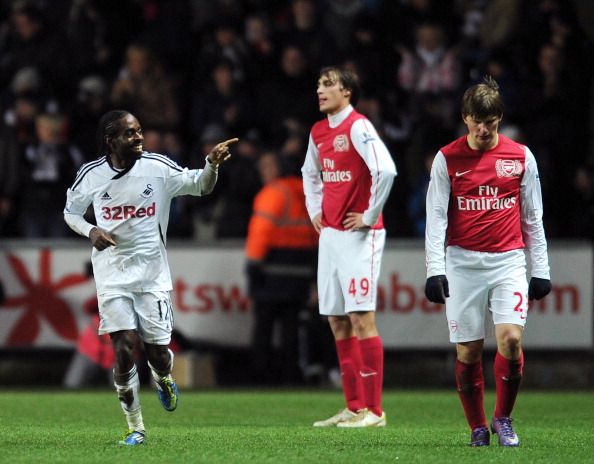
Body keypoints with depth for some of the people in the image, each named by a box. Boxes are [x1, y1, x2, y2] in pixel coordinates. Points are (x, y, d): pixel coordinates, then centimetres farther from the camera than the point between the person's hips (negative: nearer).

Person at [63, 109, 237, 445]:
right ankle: (135, 428, 1)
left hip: (153, 273, 0)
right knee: (124, 349, -11)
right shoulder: (92, 174, -3)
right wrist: (91, 231, -8)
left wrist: (212, 164, -24)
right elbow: (71, 212, 12)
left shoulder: (158, 167, -5)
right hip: (113, 276, 0)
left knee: (159, 353, 1)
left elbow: (200, 186, -3)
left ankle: (163, 378, 41)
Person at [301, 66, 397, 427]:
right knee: (338, 322, 7)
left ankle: (374, 411, -8)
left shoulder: (358, 127, -12)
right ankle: (354, 408, 11)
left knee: (361, 319, -10)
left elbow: (386, 170, -24)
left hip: (358, 235, -8)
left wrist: (369, 216, -16)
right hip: (330, 233, 8)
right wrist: (315, 211, 20)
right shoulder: (319, 132, 14)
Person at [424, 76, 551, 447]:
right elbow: (436, 217, 1)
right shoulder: (447, 159, 1)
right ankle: (478, 428, 14)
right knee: (468, 351, -1)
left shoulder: (521, 156, 5)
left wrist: (541, 271, 7)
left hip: (508, 260, 0)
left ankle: (503, 418, 4)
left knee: (511, 337, -16)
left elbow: (532, 217, 10)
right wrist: (435, 270, -6)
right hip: (462, 263, 0)